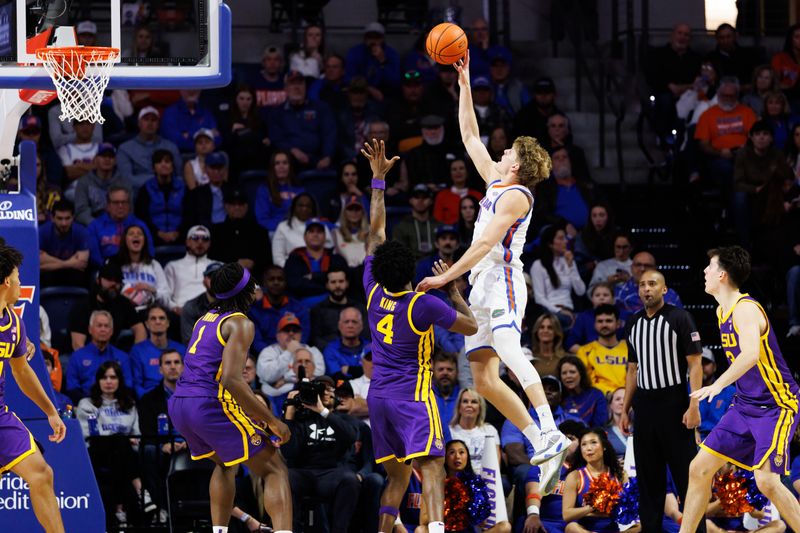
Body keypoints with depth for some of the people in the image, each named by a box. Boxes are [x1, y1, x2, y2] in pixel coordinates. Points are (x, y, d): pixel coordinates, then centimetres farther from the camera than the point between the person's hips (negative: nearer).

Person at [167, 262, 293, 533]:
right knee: (275, 470, -3)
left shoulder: (206, 319, 19)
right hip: (210, 405, -8)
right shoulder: (241, 324, -6)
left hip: (178, 405, 8)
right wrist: (271, 421, -16)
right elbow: (230, 379, -19)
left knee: (225, 464, 33)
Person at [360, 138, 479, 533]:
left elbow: (376, 231, 10)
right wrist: (452, 289, 12)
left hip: (378, 394, 6)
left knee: (397, 474, 17)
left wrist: (379, 179, 14)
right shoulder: (423, 306, -14)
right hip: (412, 396, -6)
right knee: (430, 467, -18)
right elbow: (471, 326, 0)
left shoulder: (374, 291, -1)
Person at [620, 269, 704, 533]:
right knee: (648, 475, 8)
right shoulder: (633, 323, 11)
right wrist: (625, 409, 13)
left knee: (686, 473, -4)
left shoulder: (679, 318, -5)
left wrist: (694, 405, -17)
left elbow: (695, 364, -9)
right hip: (644, 405, 5)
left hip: (673, 402, -5)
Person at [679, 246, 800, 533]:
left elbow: (751, 354, -38)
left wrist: (718, 384, -47)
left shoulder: (746, 308, -19)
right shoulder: (722, 311, 9)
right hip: (746, 404, 9)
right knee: (699, 468, 4)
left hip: (776, 405, -9)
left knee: (766, 481, -21)